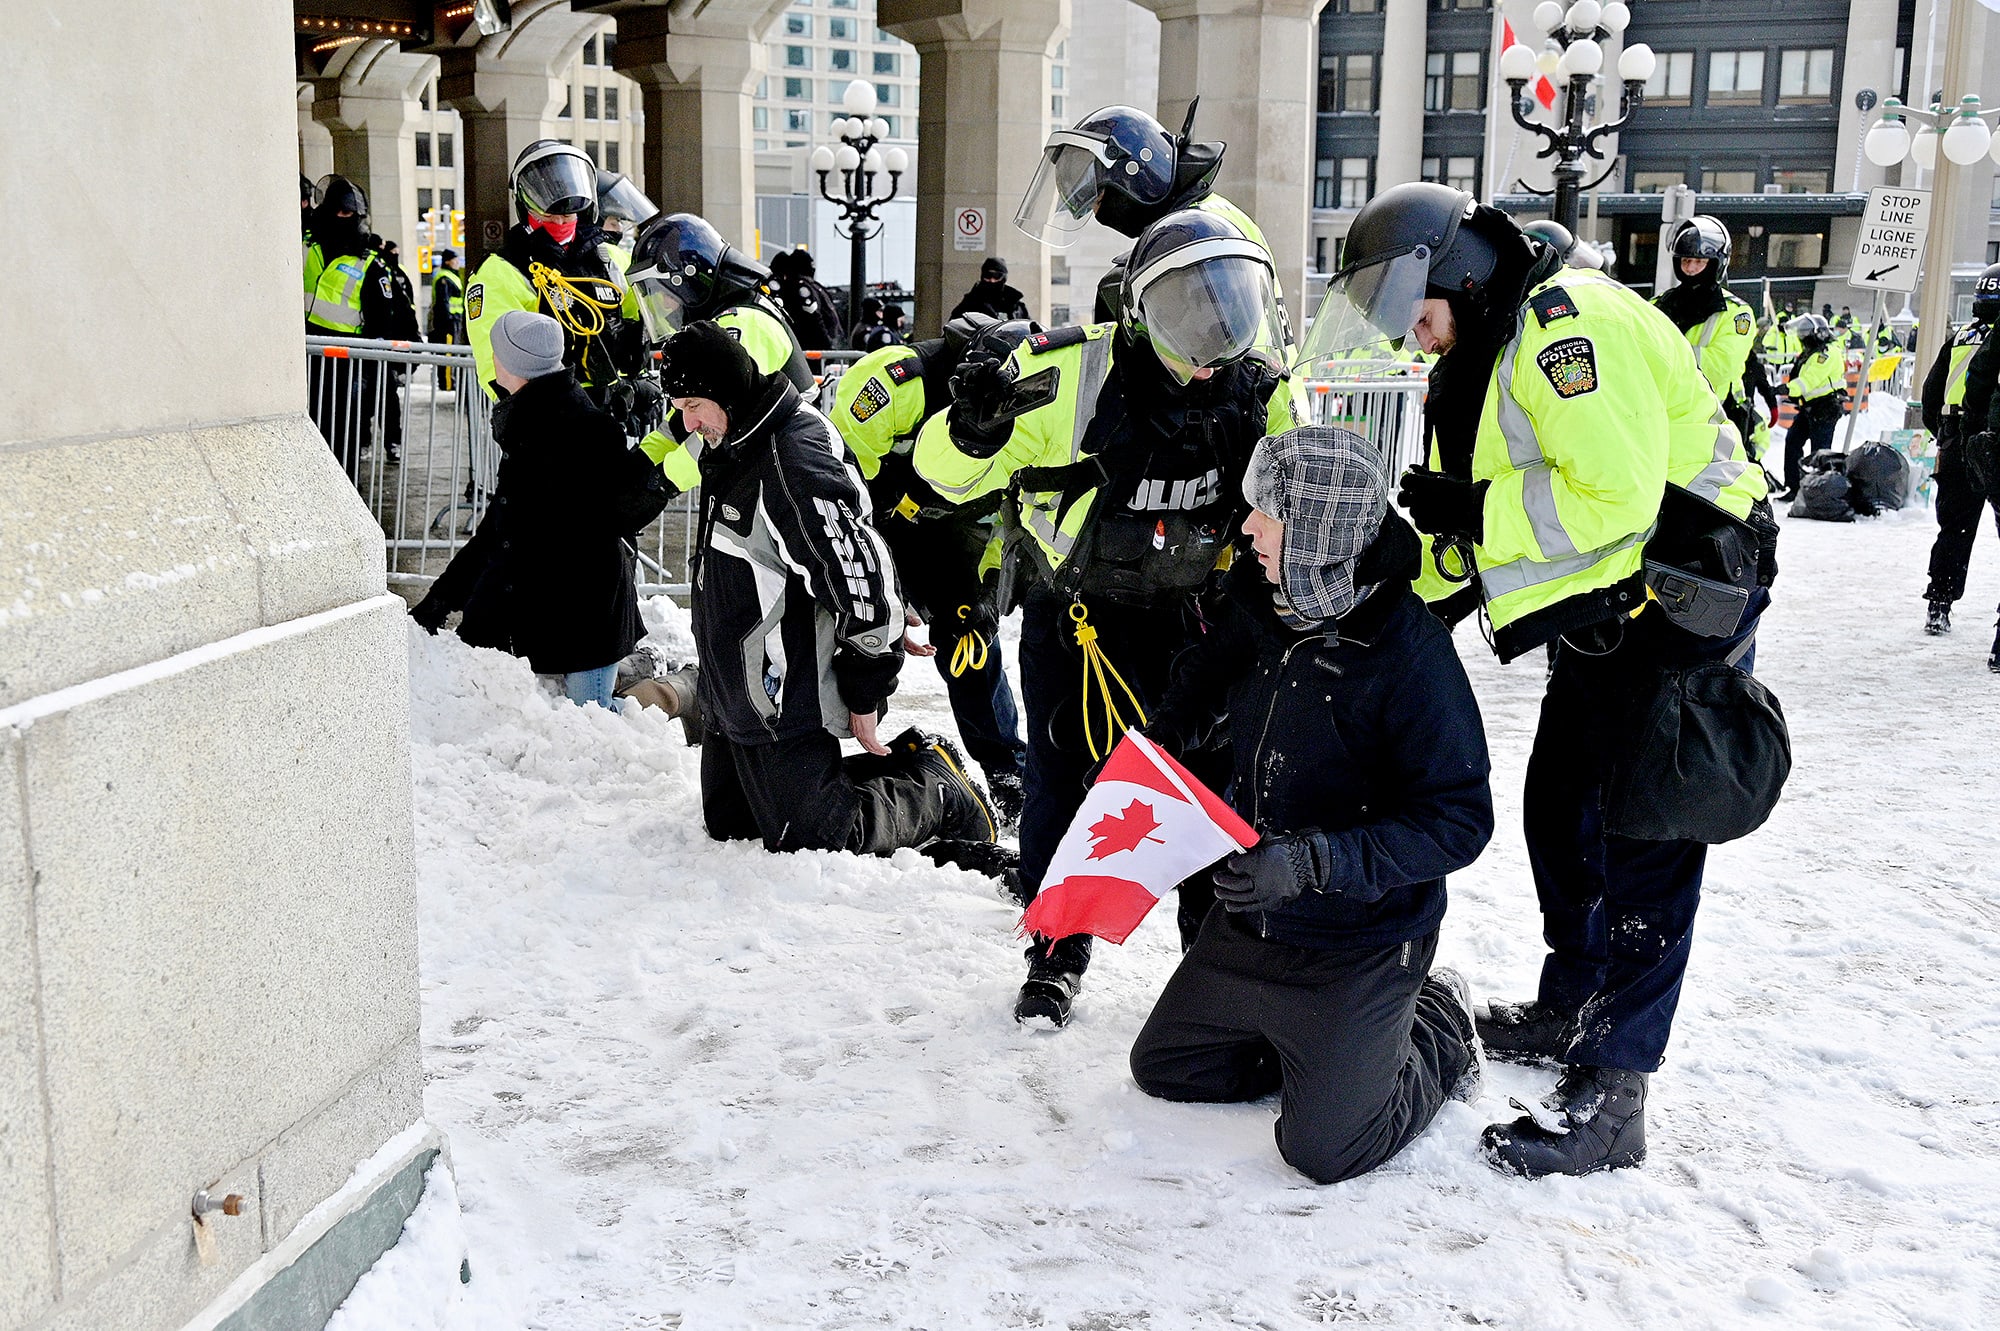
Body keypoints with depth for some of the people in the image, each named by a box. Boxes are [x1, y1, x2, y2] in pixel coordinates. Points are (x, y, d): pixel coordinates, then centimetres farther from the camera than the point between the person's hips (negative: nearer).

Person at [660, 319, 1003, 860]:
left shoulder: (794, 462, -26)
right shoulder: (729, 447, 7)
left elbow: (864, 581, -26)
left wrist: (865, 693, -17)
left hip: (784, 707, -10)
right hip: (733, 699, 10)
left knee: (810, 840, -6)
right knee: (727, 824, 19)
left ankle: (936, 788, 14)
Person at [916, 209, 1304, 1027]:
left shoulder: (1264, 398, -10)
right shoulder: (1069, 376, -21)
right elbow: (946, 473, -15)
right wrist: (973, 431, -37)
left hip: (1184, 615, 2)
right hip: (1068, 611, -2)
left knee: (1212, 780, -1)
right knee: (1063, 783, 1)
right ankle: (1057, 952, 21)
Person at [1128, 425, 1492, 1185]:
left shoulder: (1408, 653, -26)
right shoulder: (1258, 608, -6)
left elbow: (1458, 820, -25)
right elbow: (1207, 679, 19)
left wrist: (1317, 861, -34)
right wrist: (1165, 737, 1)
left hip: (1360, 944, -7)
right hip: (1249, 922, 7)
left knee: (1323, 1151, 0)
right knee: (1162, 1067, 17)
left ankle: (1438, 1034, 25)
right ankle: (1321, 1045, 32)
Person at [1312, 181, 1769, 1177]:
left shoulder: (1567, 322, -18)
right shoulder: (1488, 357, 15)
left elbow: (1615, 493, -27)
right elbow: (1486, 532, 16)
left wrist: (1469, 506, -20)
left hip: (1677, 602, -10)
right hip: (1605, 620, 10)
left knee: (1641, 845, -8)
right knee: (1561, 814, 18)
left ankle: (1609, 1097, -3)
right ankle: (1569, 1008, 36)